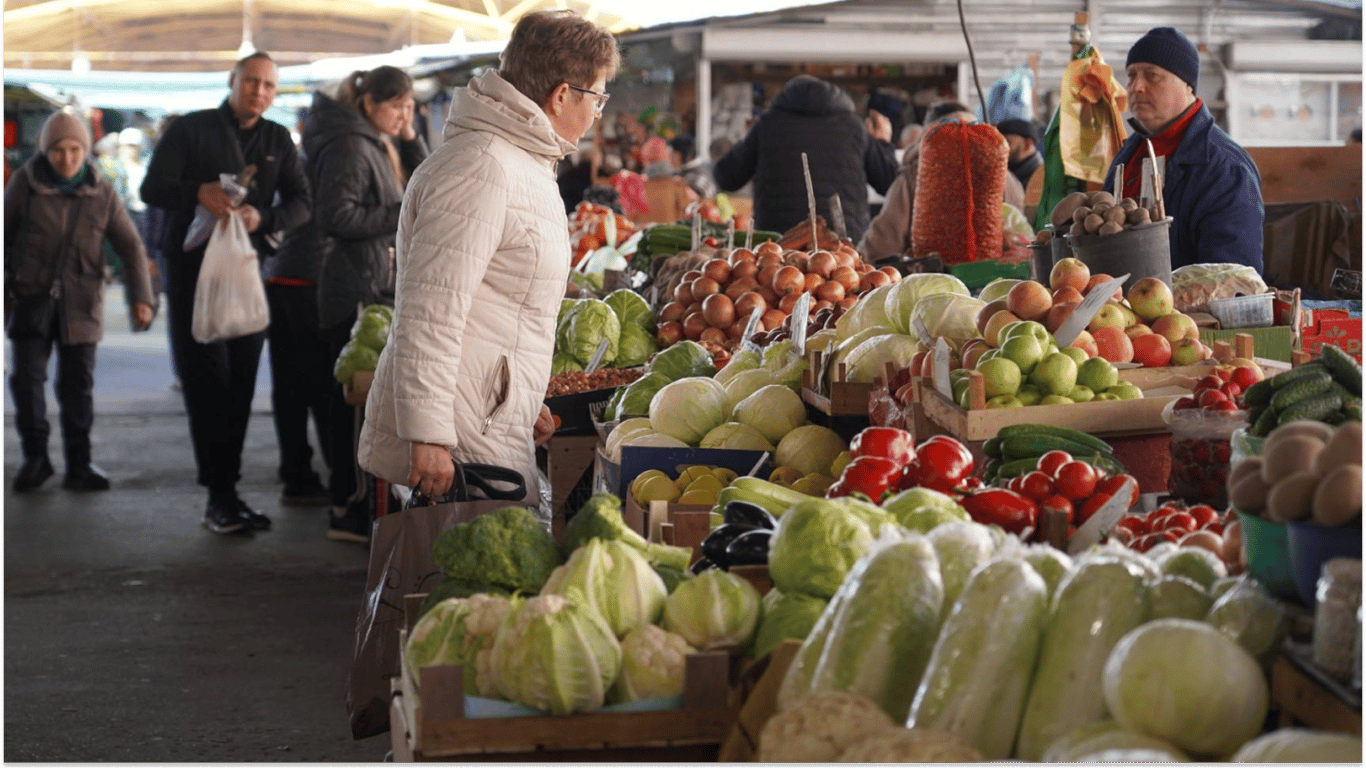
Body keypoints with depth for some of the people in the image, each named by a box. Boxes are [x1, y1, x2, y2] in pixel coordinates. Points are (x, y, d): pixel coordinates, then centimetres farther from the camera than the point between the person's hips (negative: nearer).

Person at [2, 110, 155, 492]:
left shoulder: (102, 193, -2)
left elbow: (130, 246, -1)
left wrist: (140, 297, -12)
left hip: (79, 303, 1)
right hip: (31, 298, -1)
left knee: (77, 384, 3)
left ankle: (78, 465, 13)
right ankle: (34, 457, 10)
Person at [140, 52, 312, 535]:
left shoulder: (277, 140, 13)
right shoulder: (190, 130, 2)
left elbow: (301, 202, 4)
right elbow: (152, 188, -5)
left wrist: (263, 218, -17)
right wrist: (198, 192, -24)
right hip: (194, 266, -3)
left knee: (240, 386, 2)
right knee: (207, 382, -10)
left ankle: (224, 496, 7)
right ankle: (220, 496, -9)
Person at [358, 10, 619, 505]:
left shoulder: (524, 164, 19)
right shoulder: (481, 169, -16)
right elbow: (430, 312, -22)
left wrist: (526, 402, 31)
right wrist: (427, 437, -24)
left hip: (495, 433, 10)